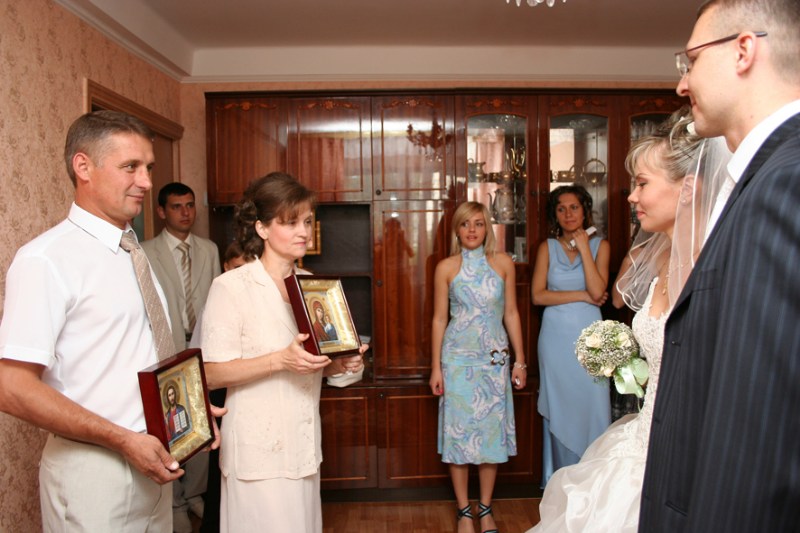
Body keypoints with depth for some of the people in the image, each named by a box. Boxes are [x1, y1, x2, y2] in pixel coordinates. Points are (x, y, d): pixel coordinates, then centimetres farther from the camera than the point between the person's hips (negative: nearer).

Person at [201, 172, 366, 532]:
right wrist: (280, 360, -26)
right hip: (258, 446, -6)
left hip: (304, 441, 6)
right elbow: (213, 375, -15)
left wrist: (341, 364, -4)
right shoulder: (231, 286, -12)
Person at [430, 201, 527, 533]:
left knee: (492, 430, 8)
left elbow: (511, 313, 5)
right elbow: (439, 319, 0)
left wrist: (520, 360, 4)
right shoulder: (446, 267, -2)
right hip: (458, 359, -1)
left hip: (495, 359, 2)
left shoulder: (503, 263, 2)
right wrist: (435, 367, -1)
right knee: (458, 431, 4)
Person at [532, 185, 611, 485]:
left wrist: (583, 247, -10)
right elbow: (538, 295, -6)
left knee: (592, 407, -1)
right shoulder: (548, 247, 4)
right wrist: (582, 295, -10)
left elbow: (597, 291, -11)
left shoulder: (599, 245, 4)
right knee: (559, 408, 7)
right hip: (556, 337, 0)